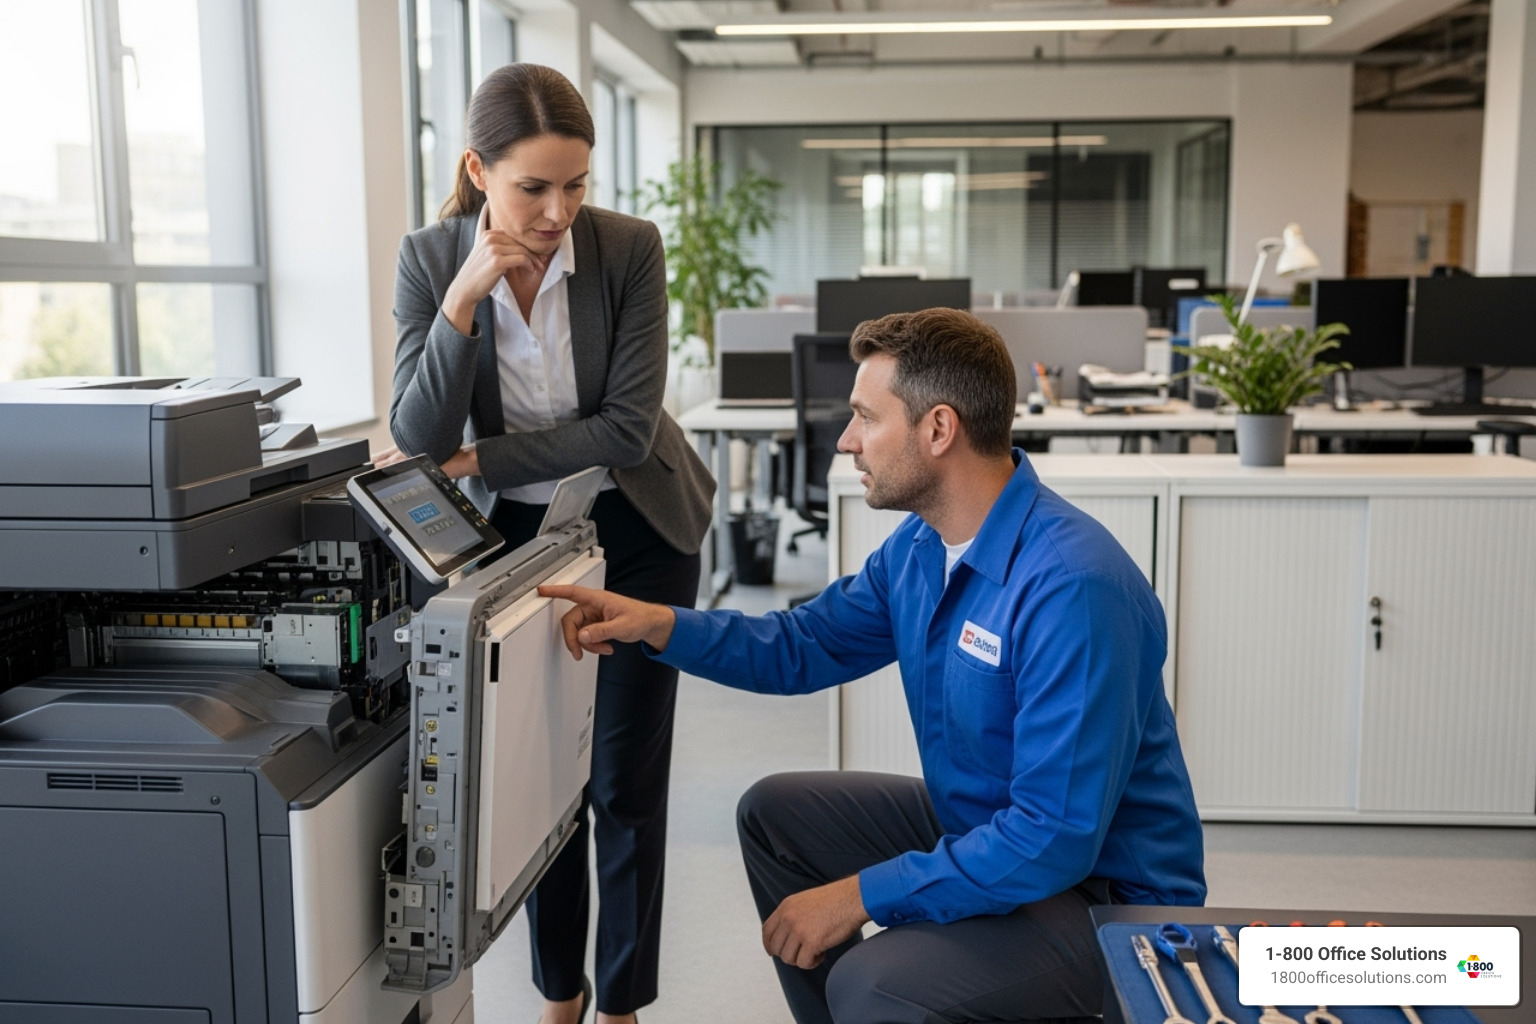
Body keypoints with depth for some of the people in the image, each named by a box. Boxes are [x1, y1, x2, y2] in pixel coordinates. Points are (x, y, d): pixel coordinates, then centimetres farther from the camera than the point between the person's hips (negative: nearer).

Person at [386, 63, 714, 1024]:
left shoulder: (629, 247, -19)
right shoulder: (431, 259, -14)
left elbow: (627, 429, -20)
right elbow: (419, 438, -19)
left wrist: (480, 459, -20)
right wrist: (464, 301, -31)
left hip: (636, 529, -2)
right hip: (518, 533, 2)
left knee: (625, 780, 3)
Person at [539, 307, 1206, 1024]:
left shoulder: (1072, 588, -30)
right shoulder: (919, 547, -1)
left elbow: (1056, 837, -30)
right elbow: (805, 646, 12)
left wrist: (863, 896, -24)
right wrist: (662, 626, -2)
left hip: (1104, 886, -9)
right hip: (975, 826, 9)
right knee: (775, 813, 13)